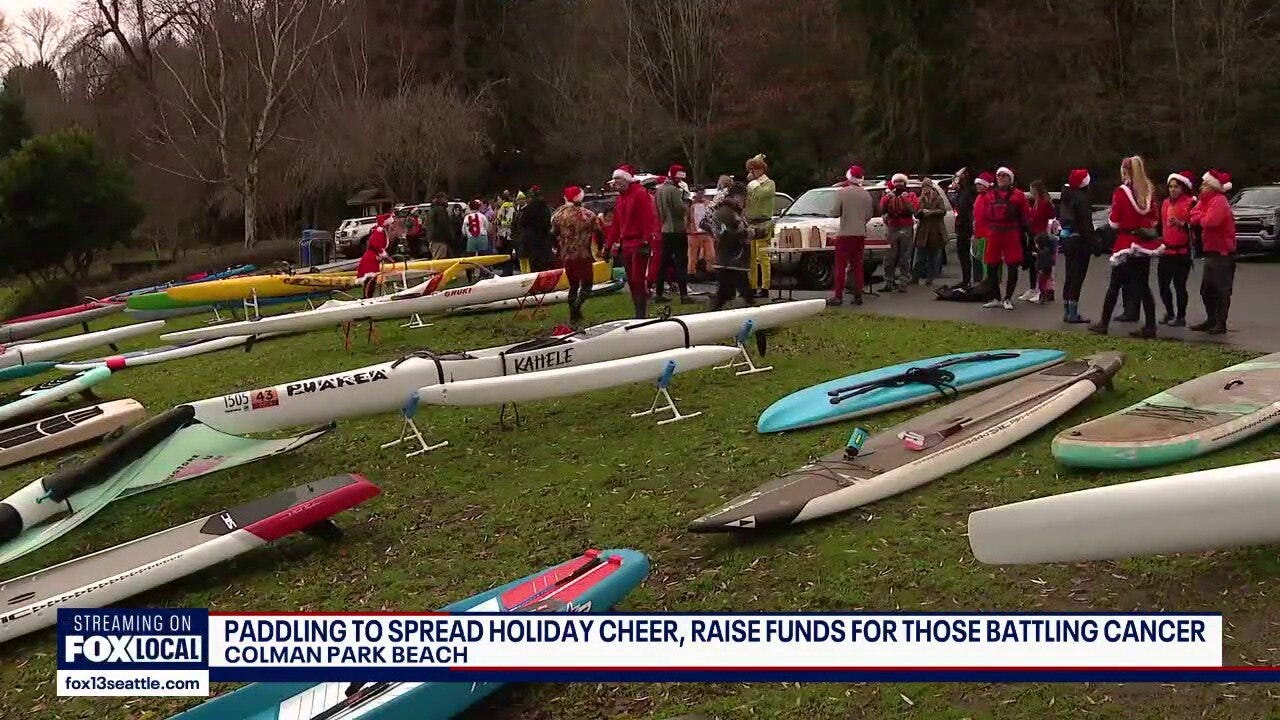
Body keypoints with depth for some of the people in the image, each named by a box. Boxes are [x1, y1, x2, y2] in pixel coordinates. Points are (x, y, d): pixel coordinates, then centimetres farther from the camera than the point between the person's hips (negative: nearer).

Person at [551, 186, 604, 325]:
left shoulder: (558, 214, 0)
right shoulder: (589, 215, -8)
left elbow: (553, 234, 4)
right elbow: (599, 233, -4)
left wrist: (558, 250, 19)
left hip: (566, 256, 4)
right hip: (584, 256, -4)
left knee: (573, 285, 17)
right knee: (586, 284, 5)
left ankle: (573, 316, 17)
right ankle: (577, 306, -21)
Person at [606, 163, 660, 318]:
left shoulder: (640, 193, -8)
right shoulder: (621, 197, 19)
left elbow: (649, 218, -17)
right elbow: (616, 223, 20)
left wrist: (647, 241, -23)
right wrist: (611, 244, 17)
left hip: (639, 244, -9)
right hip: (625, 244, 9)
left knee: (639, 281, -11)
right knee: (631, 281, 8)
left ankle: (642, 315, -7)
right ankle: (639, 313, 14)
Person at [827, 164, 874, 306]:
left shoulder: (842, 192, -10)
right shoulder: (866, 194, 3)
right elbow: (869, 215, 8)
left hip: (845, 233, -4)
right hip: (860, 234, 4)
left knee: (840, 266, -1)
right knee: (858, 265, 10)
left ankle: (838, 296, -4)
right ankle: (858, 296, 10)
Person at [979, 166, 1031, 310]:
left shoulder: (1017, 195, 1)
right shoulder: (989, 195, 9)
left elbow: (1025, 215, 2)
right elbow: (984, 216, 11)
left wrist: (1017, 231, -1)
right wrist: (990, 229, 2)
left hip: (1012, 236, -3)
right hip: (993, 236, 3)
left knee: (1012, 268, -2)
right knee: (991, 268, 5)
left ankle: (1007, 298, 9)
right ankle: (997, 298, 18)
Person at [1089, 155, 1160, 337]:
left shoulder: (1121, 192, -12)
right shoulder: (1149, 192, 4)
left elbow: (1114, 222, -10)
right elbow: (1154, 219, 9)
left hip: (1125, 243, -5)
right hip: (1145, 244, 5)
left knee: (1114, 285, 4)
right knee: (1143, 286, 7)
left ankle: (1103, 323, 11)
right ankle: (1150, 326, 5)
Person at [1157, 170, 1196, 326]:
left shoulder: (1190, 203, -7)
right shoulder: (1166, 203, 15)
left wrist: (1182, 224, -28)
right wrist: (1160, 238, 23)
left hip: (1181, 252, -7)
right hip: (1166, 250, 7)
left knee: (1179, 285, -5)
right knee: (1163, 284, 10)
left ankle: (1181, 316, 4)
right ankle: (1169, 313, 25)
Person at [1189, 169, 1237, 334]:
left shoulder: (1218, 201, -14)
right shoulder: (1209, 200, 17)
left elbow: (1209, 221, -26)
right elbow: (1195, 218, 11)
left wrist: (1199, 216, -7)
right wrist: (1199, 215, -9)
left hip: (1221, 253, -10)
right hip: (1212, 252, 10)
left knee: (1221, 290, -6)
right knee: (1207, 290, 15)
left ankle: (1221, 324, -3)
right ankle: (1211, 321, 23)